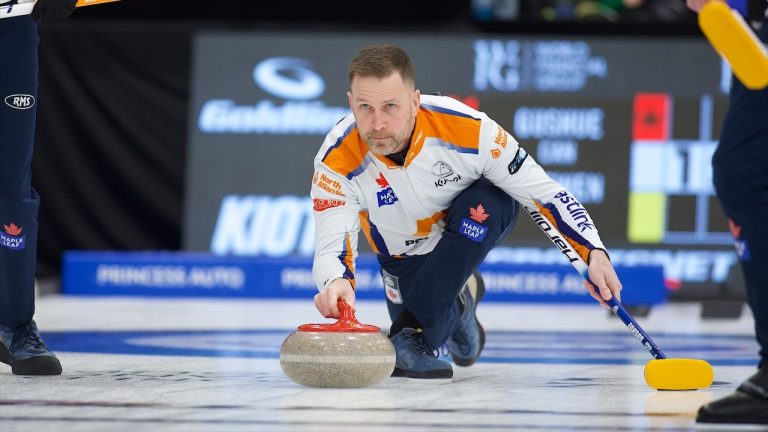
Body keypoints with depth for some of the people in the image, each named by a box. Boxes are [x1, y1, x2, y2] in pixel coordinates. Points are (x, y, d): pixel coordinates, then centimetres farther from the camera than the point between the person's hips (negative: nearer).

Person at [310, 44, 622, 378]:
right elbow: (331, 247, -34)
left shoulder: (466, 128, -34)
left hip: (478, 226, -1)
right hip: (405, 259, 1)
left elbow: (542, 192, -25)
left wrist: (593, 253, -35)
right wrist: (336, 283, -59)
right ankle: (458, 303, 26)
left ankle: (413, 334, -24)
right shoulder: (337, 162, -31)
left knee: (484, 203, -36)